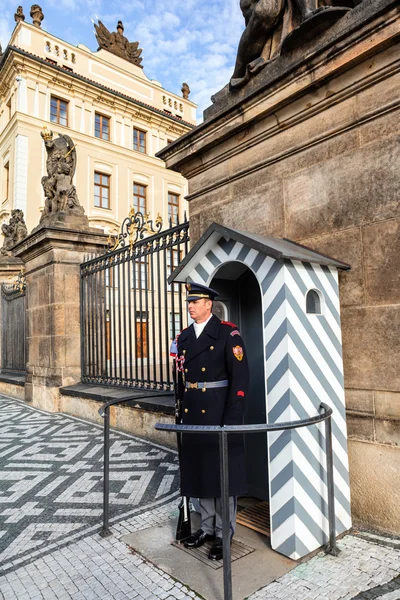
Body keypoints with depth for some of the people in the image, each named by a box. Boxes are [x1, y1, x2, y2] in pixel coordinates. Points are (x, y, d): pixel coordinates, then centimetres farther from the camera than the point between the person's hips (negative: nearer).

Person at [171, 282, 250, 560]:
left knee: (223, 471, 8)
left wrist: (232, 419, -17)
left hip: (219, 412, -6)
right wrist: (183, 410, 10)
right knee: (199, 469, 17)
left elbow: (240, 377, -14)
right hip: (193, 414, 6)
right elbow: (181, 376, 13)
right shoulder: (184, 337, 9)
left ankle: (223, 535, 26)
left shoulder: (228, 333, -10)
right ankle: (207, 527, 36)